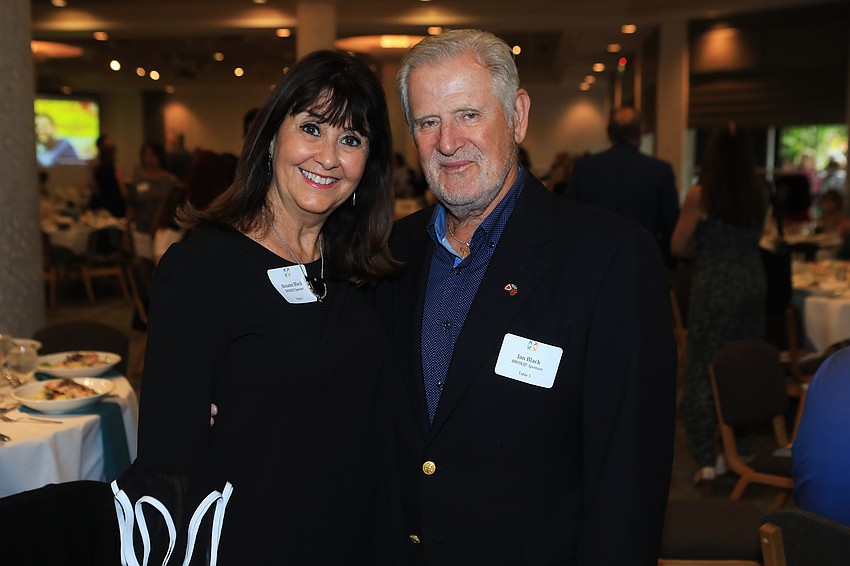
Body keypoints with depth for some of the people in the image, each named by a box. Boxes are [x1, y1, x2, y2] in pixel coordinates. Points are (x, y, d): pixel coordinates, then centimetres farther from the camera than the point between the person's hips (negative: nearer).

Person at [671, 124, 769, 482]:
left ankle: (708, 457, 3)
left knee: (704, 369, 3)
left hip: (714, 286, -4)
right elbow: (754, 237, 12)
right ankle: (738, 447, 23)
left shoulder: (700, 195, -12)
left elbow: (678, 247, -7)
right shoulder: (760, 193, 1)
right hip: (752, 282, 5)